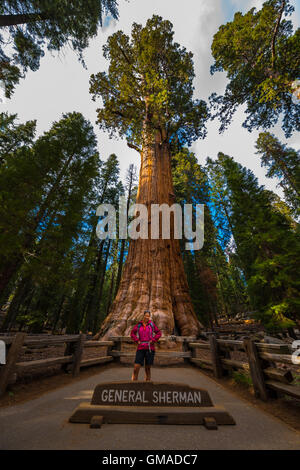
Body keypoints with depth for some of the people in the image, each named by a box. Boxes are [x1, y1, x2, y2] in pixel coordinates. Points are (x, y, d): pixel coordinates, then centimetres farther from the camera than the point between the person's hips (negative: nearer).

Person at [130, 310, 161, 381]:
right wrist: (136, 340, 1)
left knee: (148, 368, 8)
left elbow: (159, 333, 5)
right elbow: (132, 333, 15)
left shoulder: (151, 324, 0)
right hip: (140, 348, 1)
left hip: (150, 349, 0)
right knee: (136, 367, -5)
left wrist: (153, 340, -5)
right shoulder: (139, 325, 2)